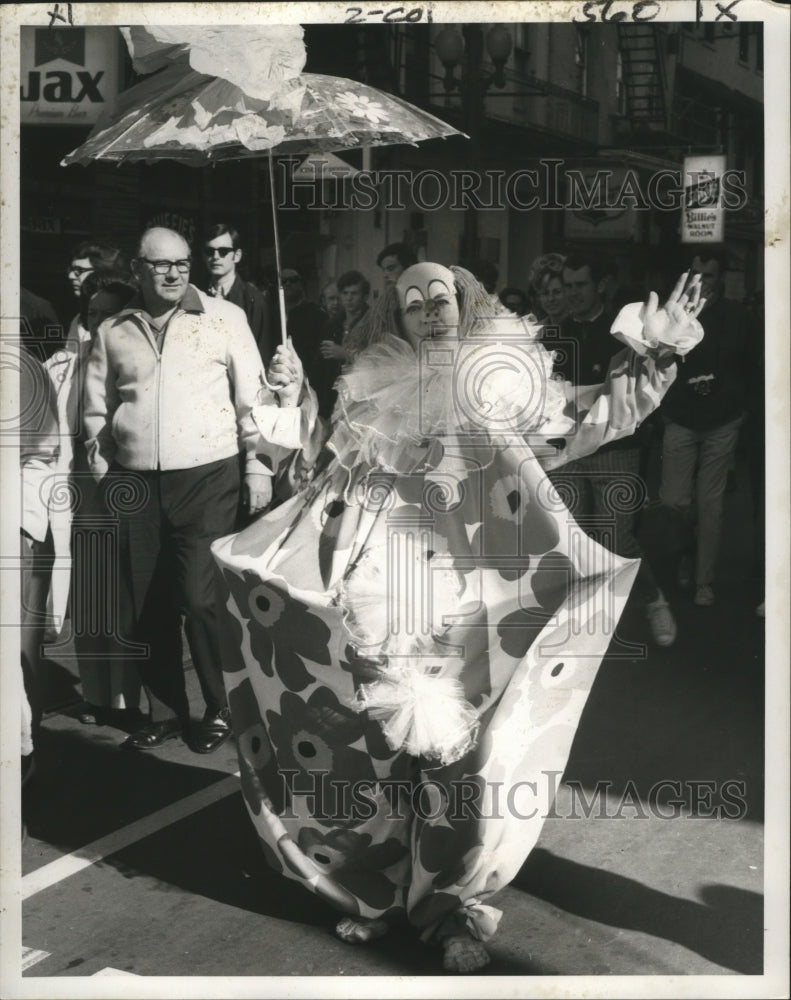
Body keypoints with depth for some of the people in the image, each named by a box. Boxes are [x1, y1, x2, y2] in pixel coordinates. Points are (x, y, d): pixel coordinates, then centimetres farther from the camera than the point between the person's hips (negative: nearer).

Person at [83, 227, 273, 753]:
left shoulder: (225, 318, 1)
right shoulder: (112, 332, 9)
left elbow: (253, 397, 1)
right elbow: (98, 411, 17)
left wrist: (258, 464, -2)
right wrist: (102, 472, 10)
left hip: (208, 478, -3)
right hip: (138, 486, 4)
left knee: (200, 599, -8)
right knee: (147, 606, 8)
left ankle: (221, 710, 9)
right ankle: (165, 711, 22)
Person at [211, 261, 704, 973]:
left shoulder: (508, 375, 9)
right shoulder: (376, 389, 14)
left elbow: (586, 420, 5)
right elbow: (322, 472, 16)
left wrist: (651, 352, -1)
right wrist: (296, 400, 5)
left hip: (478, 604, -2)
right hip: (390, 605, 2)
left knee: (462, 753, -2)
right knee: (382, 744, 4)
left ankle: (457, 906, 14)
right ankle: (380, 889, 21)